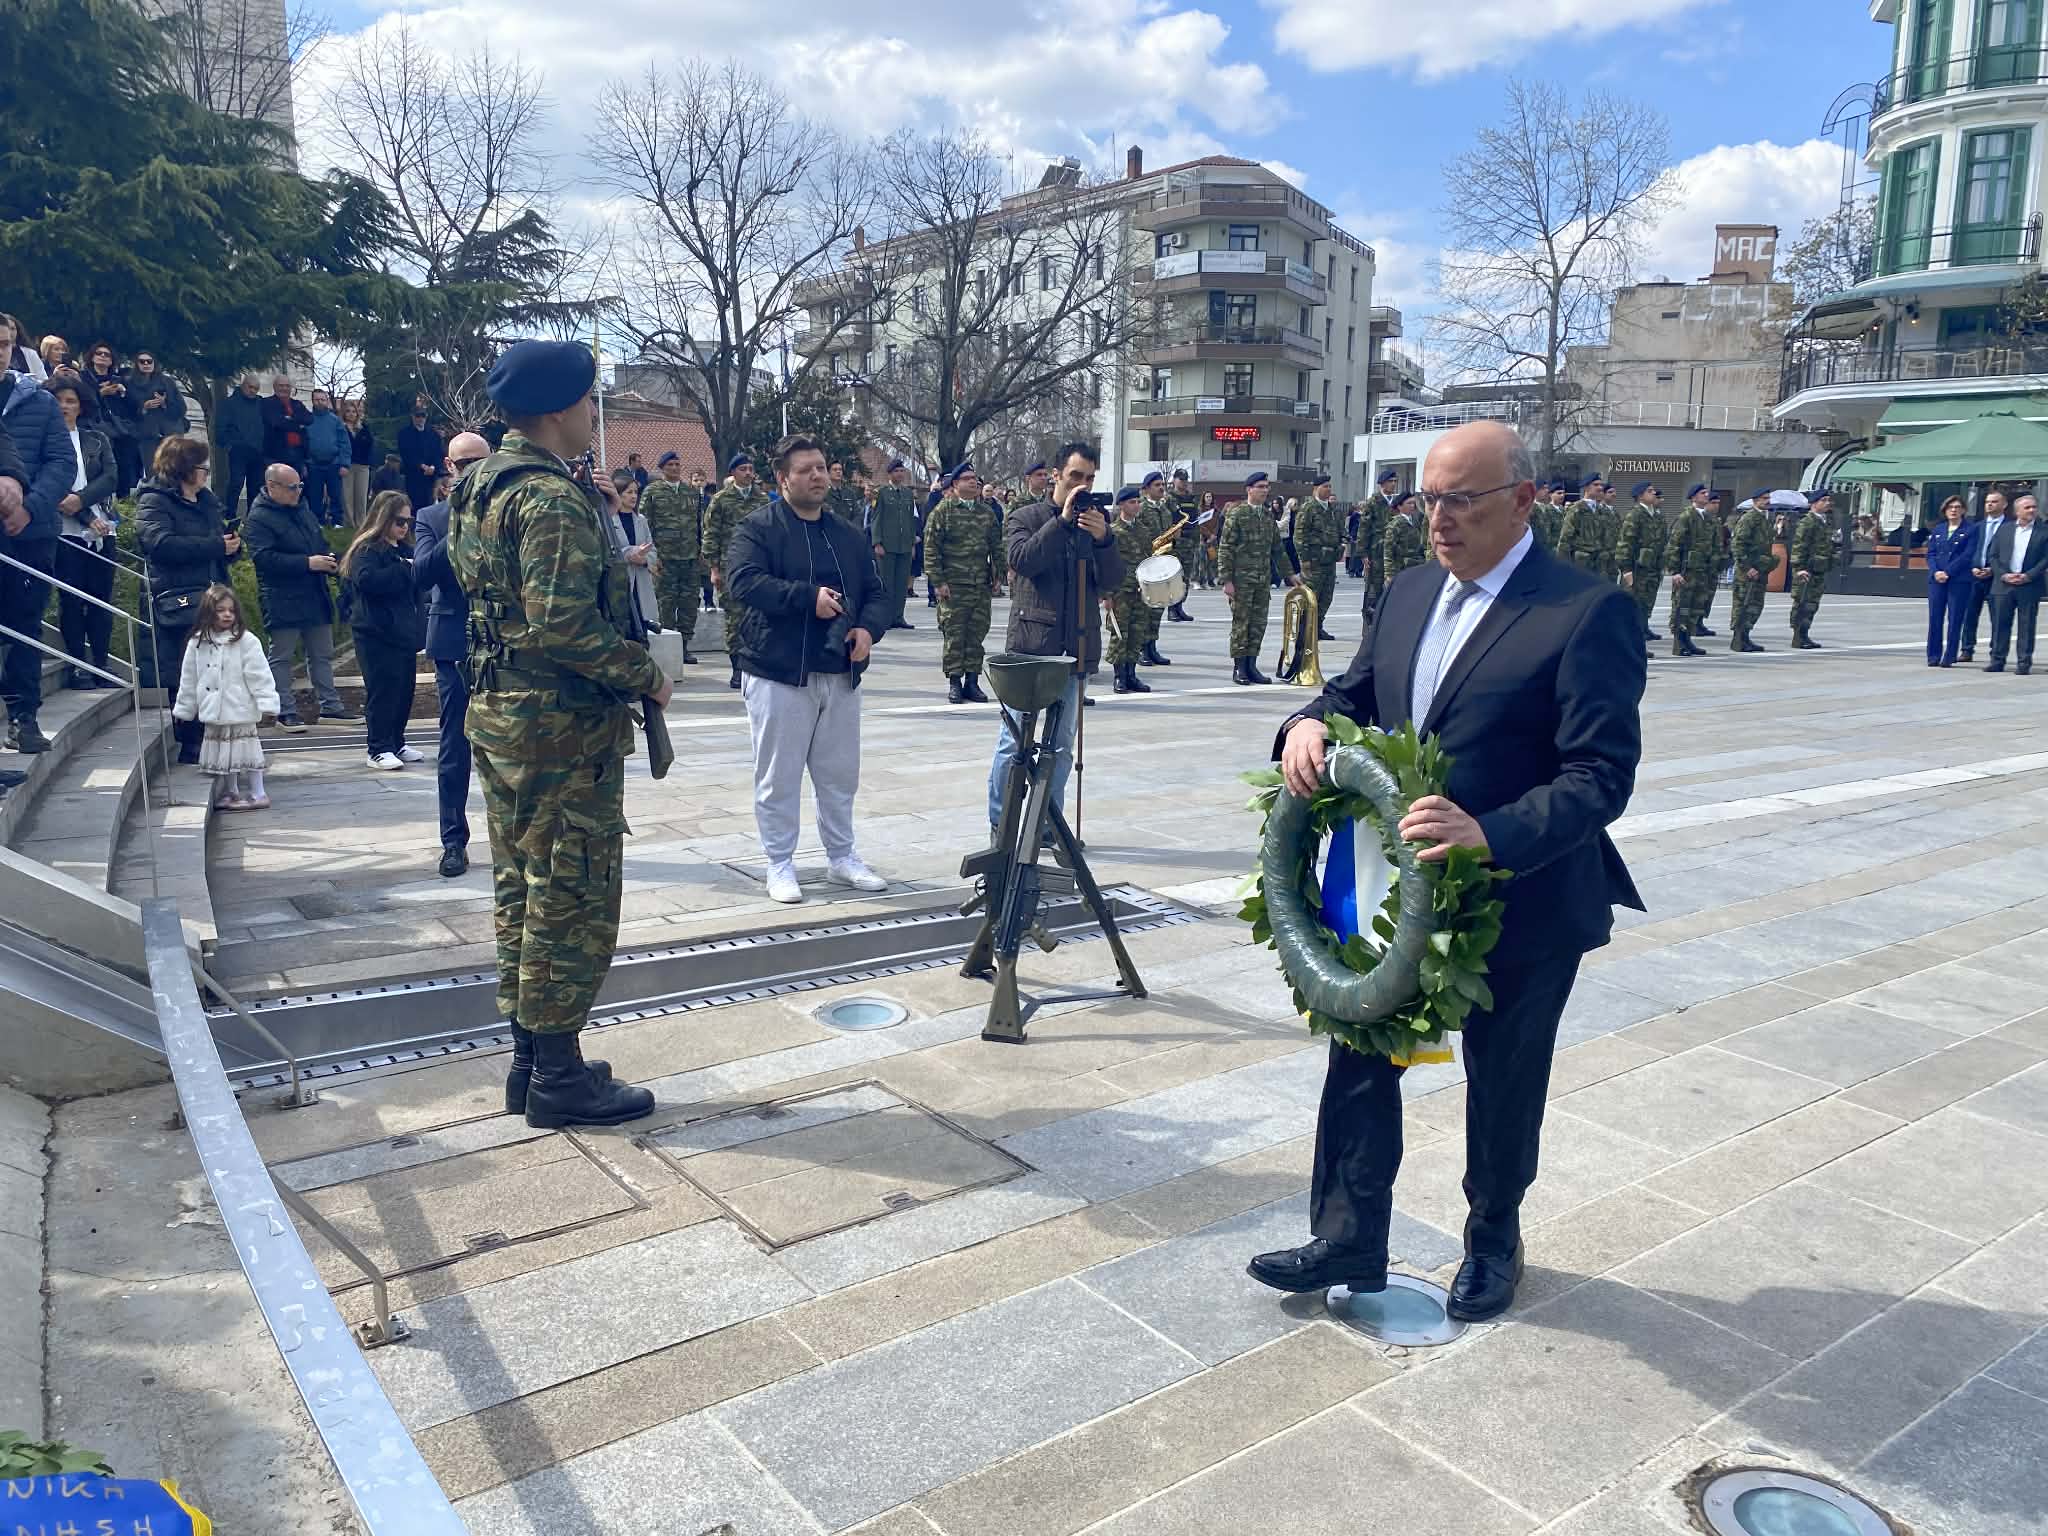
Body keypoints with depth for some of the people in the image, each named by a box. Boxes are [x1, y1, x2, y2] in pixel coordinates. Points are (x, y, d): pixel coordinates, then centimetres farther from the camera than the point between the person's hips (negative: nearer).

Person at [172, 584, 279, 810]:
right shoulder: (198, 643, 4)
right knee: (222, 753, 14)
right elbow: (188, 678, 11)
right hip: (213, 712, 5)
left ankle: (258, 794, 7)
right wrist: (183, 709, 15)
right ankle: (232, 793, 27)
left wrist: (266, 703, -19)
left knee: (246, 750, -1)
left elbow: (259, 675, -12)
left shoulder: (246, 641, -10)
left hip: (240, 711, -5)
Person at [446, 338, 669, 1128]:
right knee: (574, 898, 0)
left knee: (522, 887, 16)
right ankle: (559, 1076, 9)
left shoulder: (475, 486, 12)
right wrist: (646, 673, -13)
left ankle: (529, 1061, 26)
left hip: (496, 708, 10)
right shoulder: (553, 498, -19)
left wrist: (611, 565, 19)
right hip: (562, 722, -10)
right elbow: (563, 626, -26)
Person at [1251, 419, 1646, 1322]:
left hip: (1519, 902, -5)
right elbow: (1357, 692, 13)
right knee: (1360, 1059, 12)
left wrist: (1488, 834, -37)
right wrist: (1312, 722, -11)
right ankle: (1349, 1240, 31)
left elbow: (1602, 775, -22)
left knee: (1504, 1087, 17)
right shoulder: (1410, 592, 4)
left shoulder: (1588, 612, -17)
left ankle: (1493, 1242, 42)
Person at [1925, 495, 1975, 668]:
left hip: (1959, 580, -4)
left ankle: (1949, 657, 1)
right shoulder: (1938, 529, 14)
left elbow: (1967, 555, -7)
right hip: (1936, 578, 4)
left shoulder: (1970, 530, 2)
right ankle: (1933, 656, 7)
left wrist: (1948, 572, -15)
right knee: (1935, 617, 2)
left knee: (1954, 618, -3)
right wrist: (1936, 572, -8)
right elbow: (1930, 553, 9)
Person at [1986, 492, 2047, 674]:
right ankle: (1997, 661, 10)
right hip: (2003, 584, 2)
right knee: (2000, 624, 4)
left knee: (2026, 626, 1)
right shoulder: (2004, 529, 10)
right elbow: (1993, 555, 7)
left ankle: (2024, 663, 5)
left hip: (2029, 586, -2)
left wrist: (2028, 576, -13)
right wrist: (2003, 575, -7)